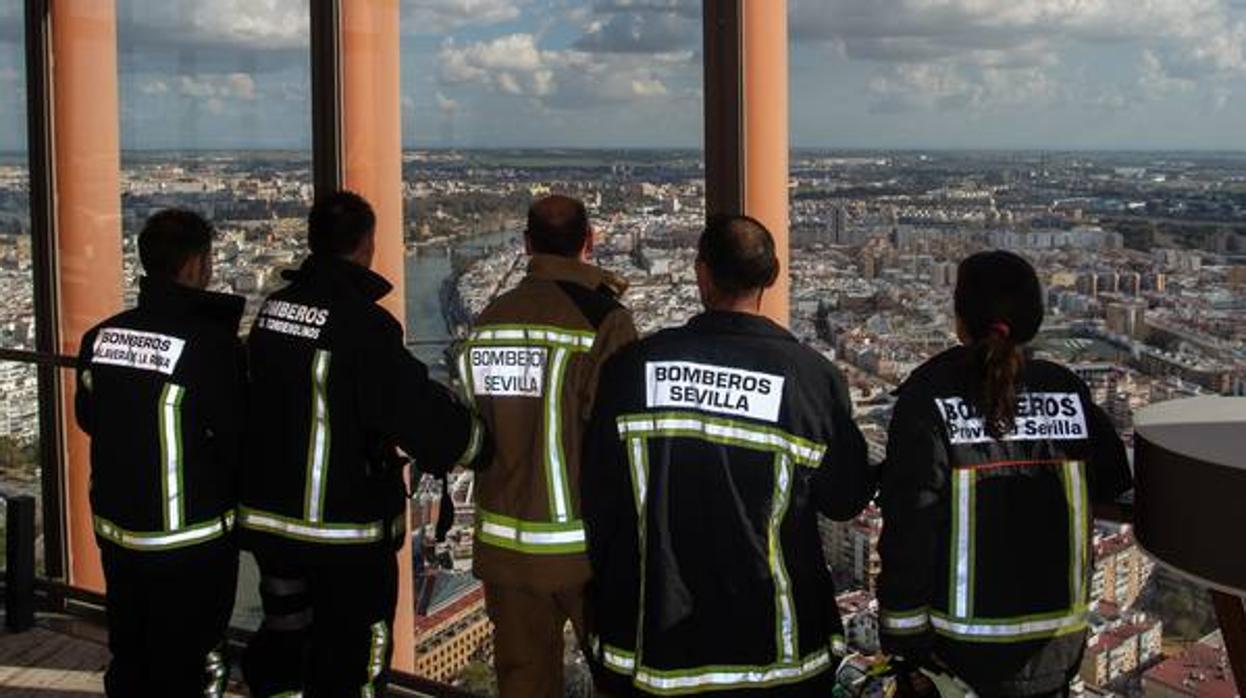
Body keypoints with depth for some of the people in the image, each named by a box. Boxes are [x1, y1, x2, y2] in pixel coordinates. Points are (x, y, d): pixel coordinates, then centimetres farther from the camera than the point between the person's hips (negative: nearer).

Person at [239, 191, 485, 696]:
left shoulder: (272, 310, 2)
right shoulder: (363, 323, -20)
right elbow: (420, 413, -22)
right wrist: (474, 437, -3)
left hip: (268, 517, 7)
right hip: (345, 531, -7)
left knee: (283, 641, 21)